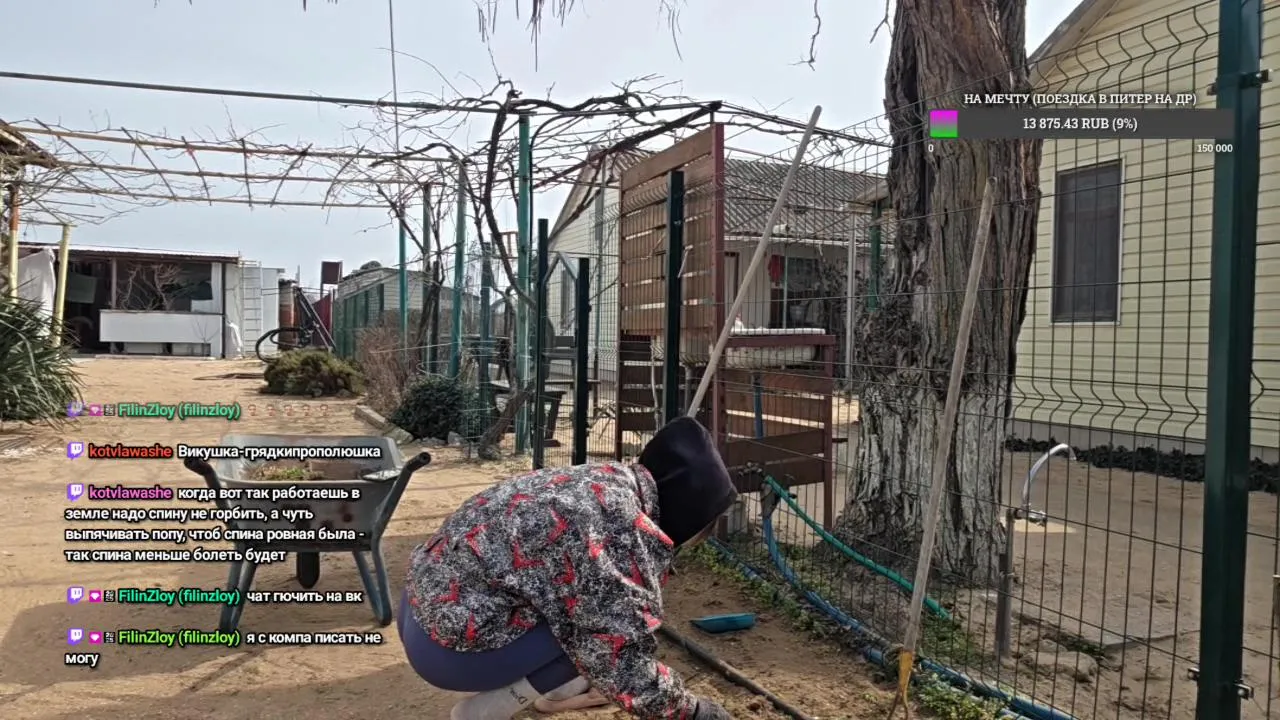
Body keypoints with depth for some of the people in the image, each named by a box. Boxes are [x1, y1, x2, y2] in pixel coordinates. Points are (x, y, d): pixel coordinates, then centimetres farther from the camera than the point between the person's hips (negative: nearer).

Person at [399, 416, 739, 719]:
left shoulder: (605, 480, 6)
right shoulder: (621, 530, -22)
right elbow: (624, 666, -18)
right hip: (447, 641, -9)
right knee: (599, 631, -8)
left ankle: (555, 691, 22)